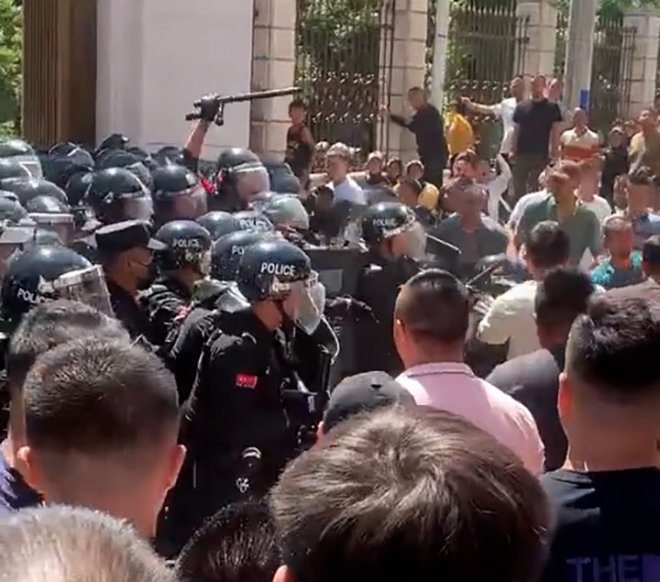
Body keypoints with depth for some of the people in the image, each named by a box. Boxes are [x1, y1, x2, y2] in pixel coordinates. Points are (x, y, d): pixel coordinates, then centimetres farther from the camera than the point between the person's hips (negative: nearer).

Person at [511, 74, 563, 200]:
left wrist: (554, 153, -10)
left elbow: (555, 131, -3)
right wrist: (513, 150, 4)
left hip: (541, 156, -3)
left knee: (536, 189, -1)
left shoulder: (552, 108, -1)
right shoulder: (521, 106, 8)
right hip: (521, 154, 3)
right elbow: (516, 129, 11)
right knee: (518, 187, 9)